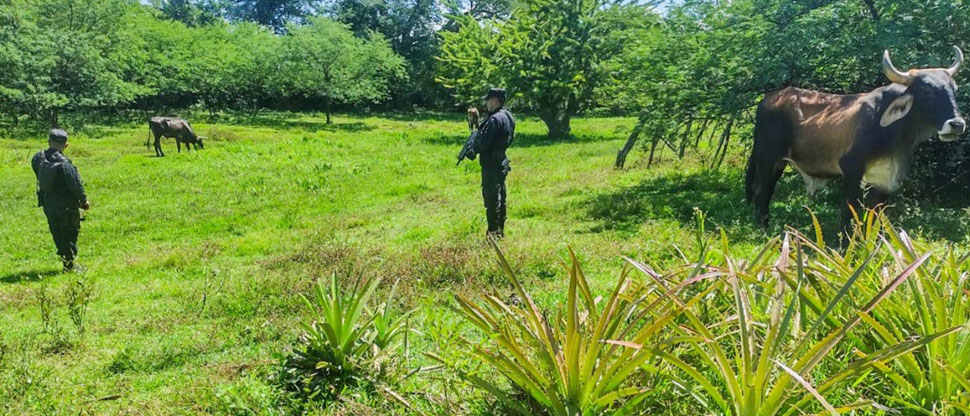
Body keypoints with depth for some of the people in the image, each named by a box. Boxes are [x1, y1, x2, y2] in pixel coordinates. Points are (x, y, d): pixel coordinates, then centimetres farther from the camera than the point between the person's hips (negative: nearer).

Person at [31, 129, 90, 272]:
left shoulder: (38, 158, -5)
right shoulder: (64, 164, -24)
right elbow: (76, 185, -19)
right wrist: (84, 201, -5)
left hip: (48, 204, 6)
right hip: (66, 205, -6)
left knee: (57, 234, 19)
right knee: (69, 234, 7)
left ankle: (64, 257, 28)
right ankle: (68, 266, 12)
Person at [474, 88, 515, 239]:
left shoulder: (495, 119, -20)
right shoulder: (508, 117, 11)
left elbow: (484, 144, -21)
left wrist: (472, 149, -2)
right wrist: (480, 129, 10)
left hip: (492, 165, -10)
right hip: (502, 163, 10)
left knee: (492, 200, -4)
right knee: (500, 199, 16)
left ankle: (493, 233, 0)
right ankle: (500, 231, 25)